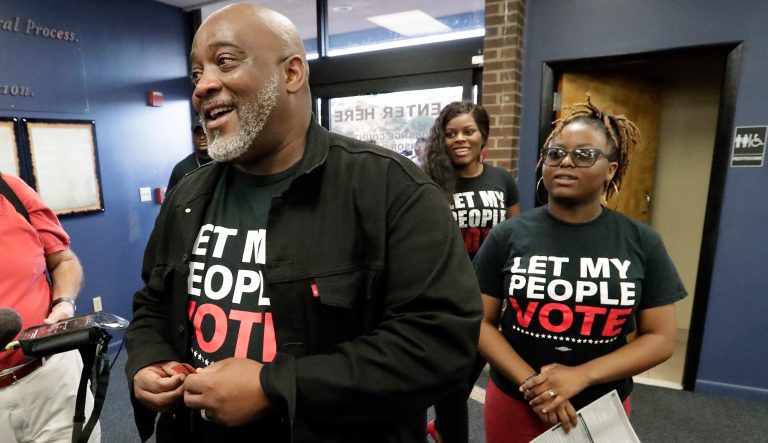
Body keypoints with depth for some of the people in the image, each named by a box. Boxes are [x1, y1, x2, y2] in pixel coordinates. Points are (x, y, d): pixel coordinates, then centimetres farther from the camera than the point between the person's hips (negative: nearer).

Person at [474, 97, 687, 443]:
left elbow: (660, 337, -4)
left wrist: (580, 376, -16)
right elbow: (481, 322, -6)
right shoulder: (508, 236, -9)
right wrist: (529, 383, -18)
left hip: (604, 410, 1)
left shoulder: (642, 242, -5)